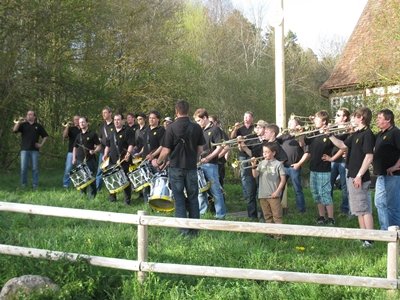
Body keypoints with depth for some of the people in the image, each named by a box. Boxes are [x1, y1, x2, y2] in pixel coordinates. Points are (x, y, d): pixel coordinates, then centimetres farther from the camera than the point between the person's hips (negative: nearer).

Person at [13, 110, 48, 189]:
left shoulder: (38, 126, 9)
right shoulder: (23, 125, 8)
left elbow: (45, 136, 13)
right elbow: (14, 130, -8)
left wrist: (41, 144, 2)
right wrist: (19, 122, -18)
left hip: (34, 150, 0)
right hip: (24, 149, 0)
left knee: (35, 168, 2)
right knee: (23, 168, -1)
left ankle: (35, 185, 8)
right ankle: (23, 184, 8)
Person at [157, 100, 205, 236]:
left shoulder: (171, 128, -11)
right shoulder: (196, 128, -2)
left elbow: (166, 150, -10)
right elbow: (200, 149, 4)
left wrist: (158, 162, 7)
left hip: (176, 168, -2)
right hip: (192, 167, 3)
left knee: (179, 199, 4)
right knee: (193, 198, 12)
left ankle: (184, 230, 3)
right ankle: (195, 229, 15)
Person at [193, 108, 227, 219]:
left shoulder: (215, 129, -5)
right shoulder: (200, 131, 15)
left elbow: (220, 147, -11)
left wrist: (208, 158, -19)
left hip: (211, 164, -7)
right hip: (199, 164, 7)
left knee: (215, 190, -3)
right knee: (200, 189, 10)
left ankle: (220, 215, 4)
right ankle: (202, 213, 20)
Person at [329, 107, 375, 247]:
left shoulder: (367, 134, -15)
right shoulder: (356, 134, 13)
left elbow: (369, 157, -21)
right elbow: (343, 145, 22)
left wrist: (359, 175, -22)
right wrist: (330, 135, 15)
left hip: (359, 177, -10)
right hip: (352, 175, 10)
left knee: (364, 208, -7)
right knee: (359, 209, 15)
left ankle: (369, 240, -4)